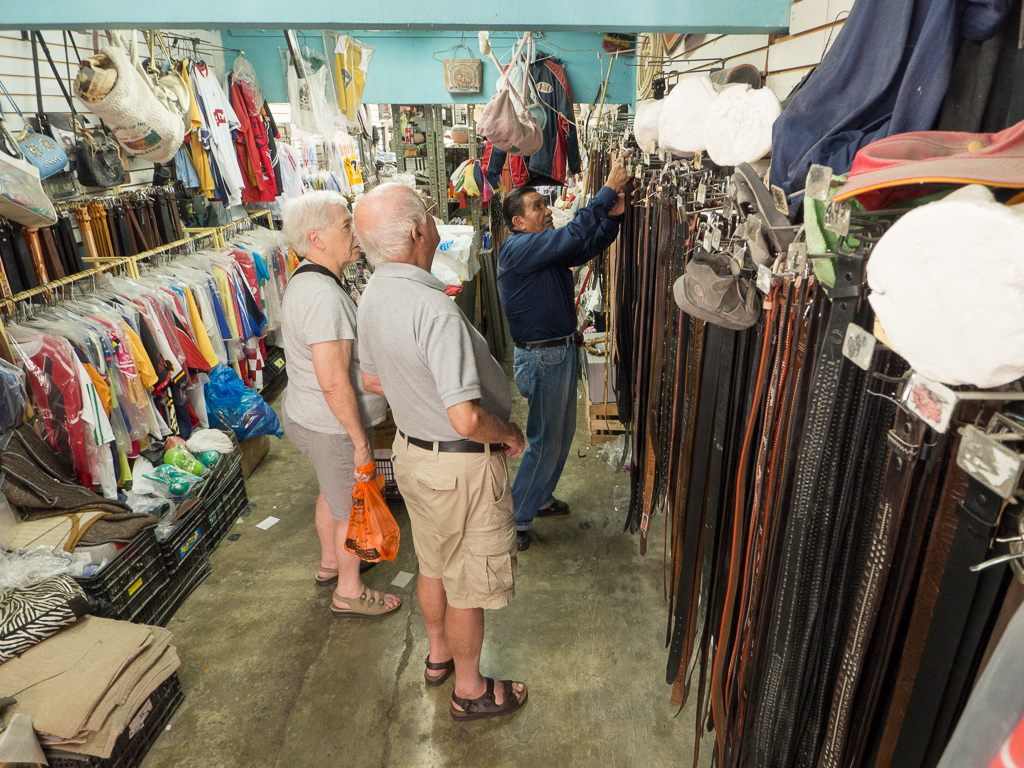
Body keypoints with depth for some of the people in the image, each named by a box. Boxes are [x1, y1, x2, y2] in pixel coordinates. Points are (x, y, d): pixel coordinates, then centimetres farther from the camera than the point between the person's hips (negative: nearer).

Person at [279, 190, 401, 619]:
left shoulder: (306, 280, 6)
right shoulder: (325, 297, -29)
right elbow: (334, 383, -32)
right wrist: (360, 439, -23)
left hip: (306, 415, 10)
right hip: (333, 426, -10)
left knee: (332, 493, 28)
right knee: (354, 508, 9)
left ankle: (330, 563, 50)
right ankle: (349, 592, 30)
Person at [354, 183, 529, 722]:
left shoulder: (373, 294, -1)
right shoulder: (434, 309, -31)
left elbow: (372, 380, 13)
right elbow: (467, 419, -34)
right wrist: (508, 434, -14)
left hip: (411, 449, 9)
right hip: (461, 464, -9)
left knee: (434, 566, 27)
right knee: (468, 584, 13)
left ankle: (439, 655, 50)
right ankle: (470, 690, 35)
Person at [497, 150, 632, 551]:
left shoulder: (547, 248, 11)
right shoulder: (517, 248, -18)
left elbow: (587, 247, 8)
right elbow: (573, 235, -28)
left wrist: (612, 216, -10)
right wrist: (608, 189, -24)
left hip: (563, 351, 10)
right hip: (542, 357, -10)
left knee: (563, 432, 19)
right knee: (546, 441, -1)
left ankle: (540, 498, 37)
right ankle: (515, 519, 13)